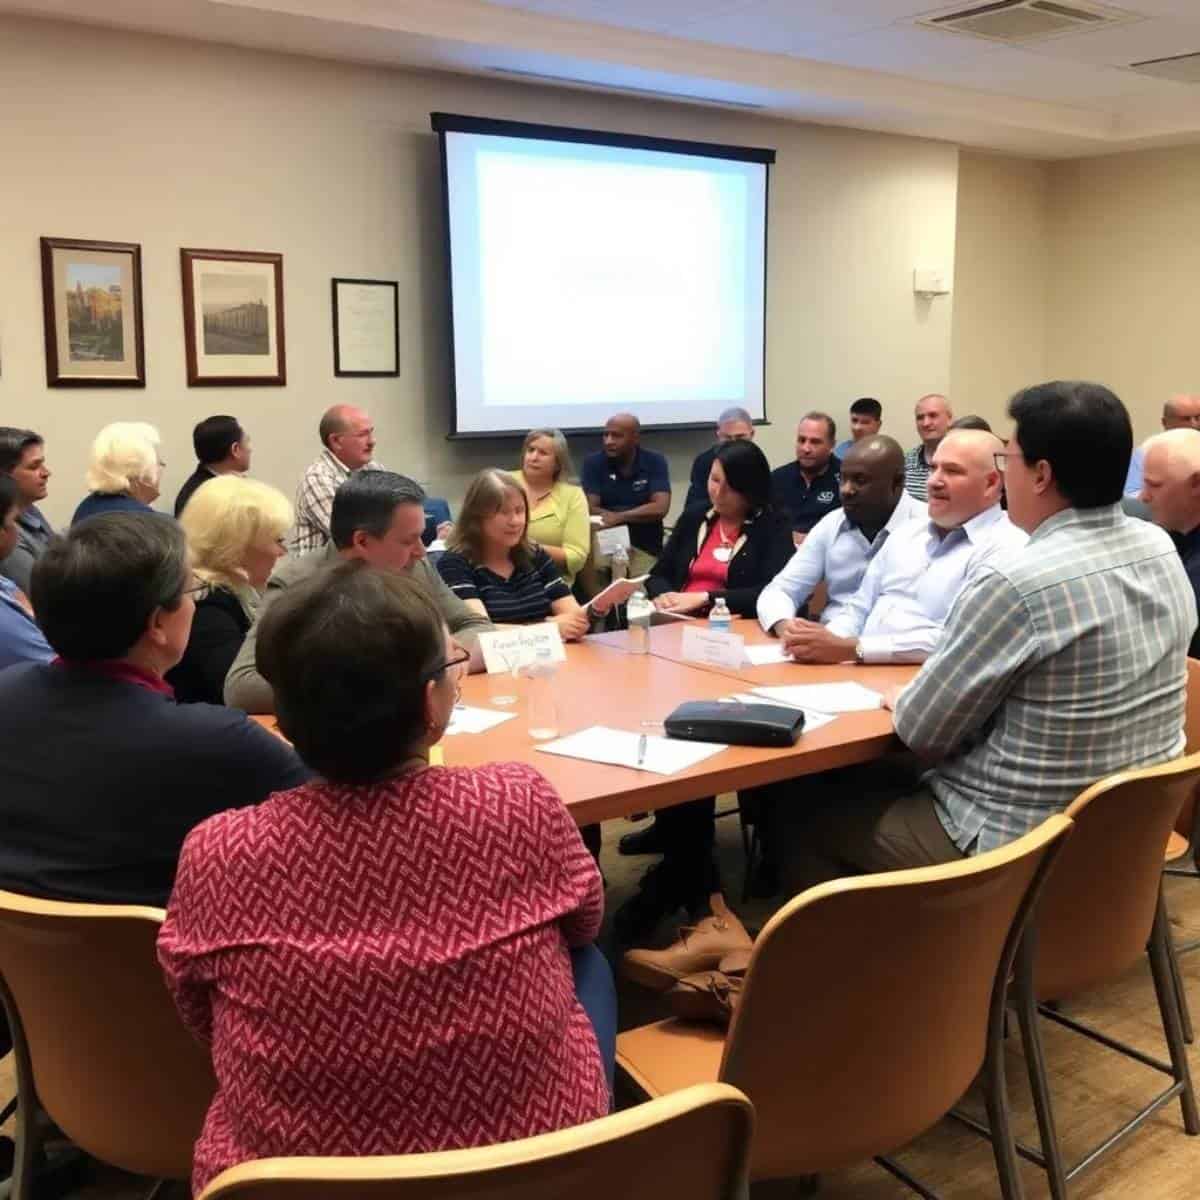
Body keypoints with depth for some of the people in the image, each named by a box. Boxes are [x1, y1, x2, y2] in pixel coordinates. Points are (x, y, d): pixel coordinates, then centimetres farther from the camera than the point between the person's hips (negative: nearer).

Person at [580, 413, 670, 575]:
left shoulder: (655, 462, 1)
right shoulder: (593, 463, 1)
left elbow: (660, 508, -10)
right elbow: (590, 509, -9)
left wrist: (619, 517, -17)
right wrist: (641, 515, -14)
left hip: (645, 547, -1)